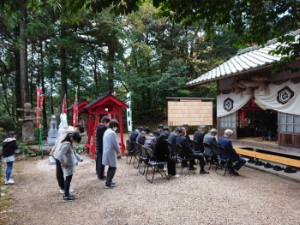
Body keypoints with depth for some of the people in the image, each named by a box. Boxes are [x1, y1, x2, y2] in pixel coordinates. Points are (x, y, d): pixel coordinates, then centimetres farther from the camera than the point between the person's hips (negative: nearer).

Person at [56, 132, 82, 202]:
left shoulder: (70, 143, 6)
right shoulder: (66, 144, -25)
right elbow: (60, 155, -32)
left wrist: (79, 159, 17)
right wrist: (63, 164, -22)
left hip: (72, 164, 9)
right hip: (68, 165, -9)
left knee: (68, 180, 18)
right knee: (68, 180, 3)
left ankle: (66, 194, 31)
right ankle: (66, 197, 16)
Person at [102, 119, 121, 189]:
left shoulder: (106, 131, 11)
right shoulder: (112, 133, -18)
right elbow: (115, 144, -16)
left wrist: (117, 148, 14)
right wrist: (118, 150, 2)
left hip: (107, 151, 10)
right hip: (111, 152, -10)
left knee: (110, 167, 19)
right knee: (113, 168, -1)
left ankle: (108, 181, 27)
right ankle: (108, 184, 2)